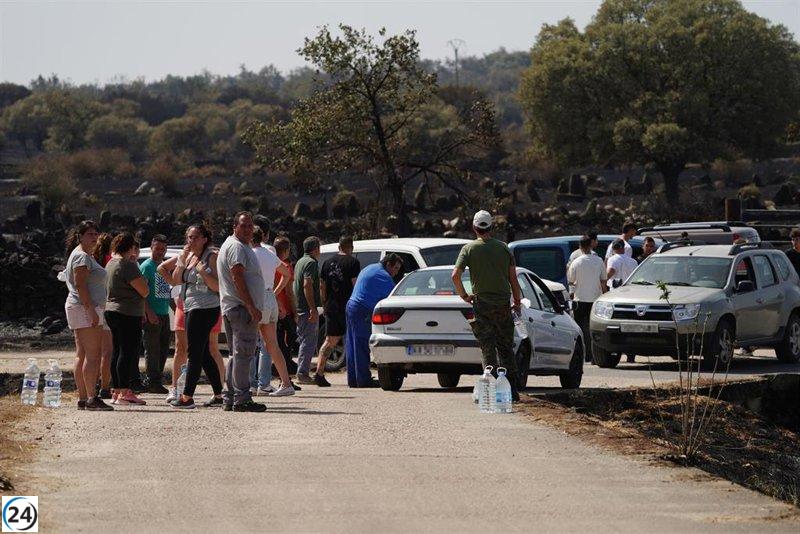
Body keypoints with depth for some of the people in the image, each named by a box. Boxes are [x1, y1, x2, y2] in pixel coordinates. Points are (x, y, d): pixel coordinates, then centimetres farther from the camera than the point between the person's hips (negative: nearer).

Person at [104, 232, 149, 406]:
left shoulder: (111, 264, 14)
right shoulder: (127, 266, -16)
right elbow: (144, 291, -18)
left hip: (112, 311, 10)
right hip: (128, 314, -10)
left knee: (118, 351, 12)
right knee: (128, 352, -8)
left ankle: (116, 391, 14)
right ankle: (125, 393, -10)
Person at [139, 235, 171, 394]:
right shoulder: (146, 266, -6)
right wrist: (149, 312, -19)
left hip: (165, 314, 8)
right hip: (152, 315, -8)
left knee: (164, 349, 10)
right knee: (152, 350, -5)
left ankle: (158, 380, 18)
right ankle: (153, 382, -3)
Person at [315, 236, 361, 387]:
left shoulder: (328, 262, 11)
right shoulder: (352, 262, -6)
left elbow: (322, 286, 13)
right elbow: (356, 285, -11)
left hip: (331, 308, 5)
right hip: (348, 307, -5)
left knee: (330, 341, 8)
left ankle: (319, 372, -4)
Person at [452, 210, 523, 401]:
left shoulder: (469, 248, -3)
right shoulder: (503, 248, 4)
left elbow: (455, 275, -12)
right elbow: (513, 278, 4)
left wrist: (464, 296, 2)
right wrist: (517, 303, 13)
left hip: (482, 305, -2)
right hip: (503, 304, 2)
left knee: (488, 349, 1)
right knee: (506, 348, 11)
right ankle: (513, 390, 10)